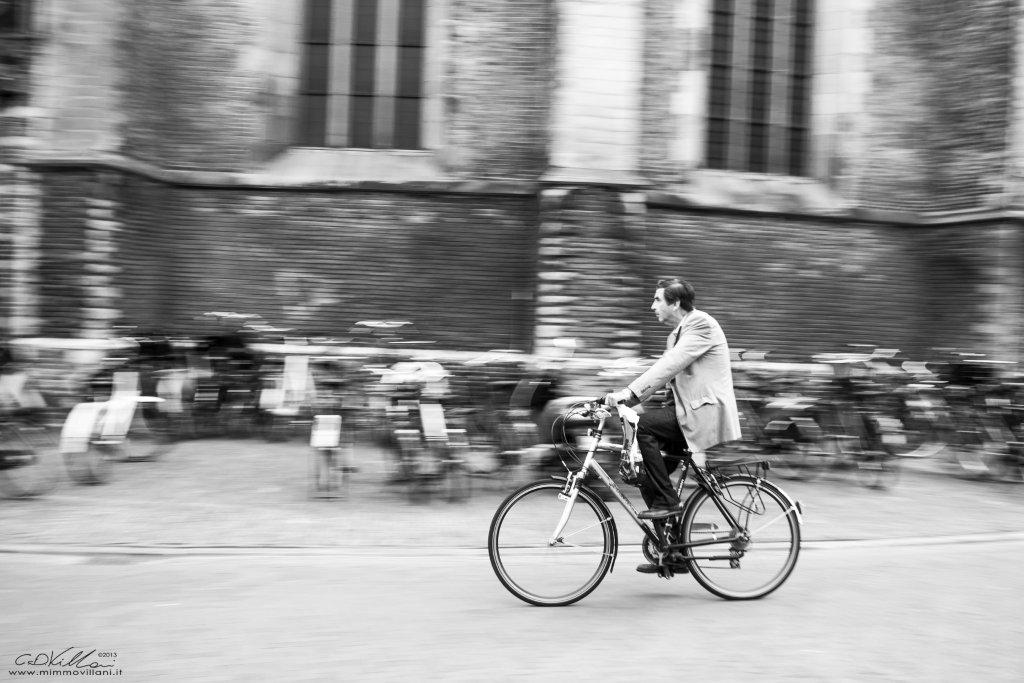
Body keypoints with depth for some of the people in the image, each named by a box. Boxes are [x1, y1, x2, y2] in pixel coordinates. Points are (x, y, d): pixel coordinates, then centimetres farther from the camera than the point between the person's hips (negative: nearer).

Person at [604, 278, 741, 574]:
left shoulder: (701, 324, -11)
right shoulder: (677, 335, 19)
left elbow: (669, 366, -22)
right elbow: (662, 374, 16)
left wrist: (629, 392, -28)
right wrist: (623, 398, 4)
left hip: (705, 414, -9)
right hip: (687, 413, 9)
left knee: (645, 424, -25)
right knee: (647, 478, 4)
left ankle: (667, 501, -13)